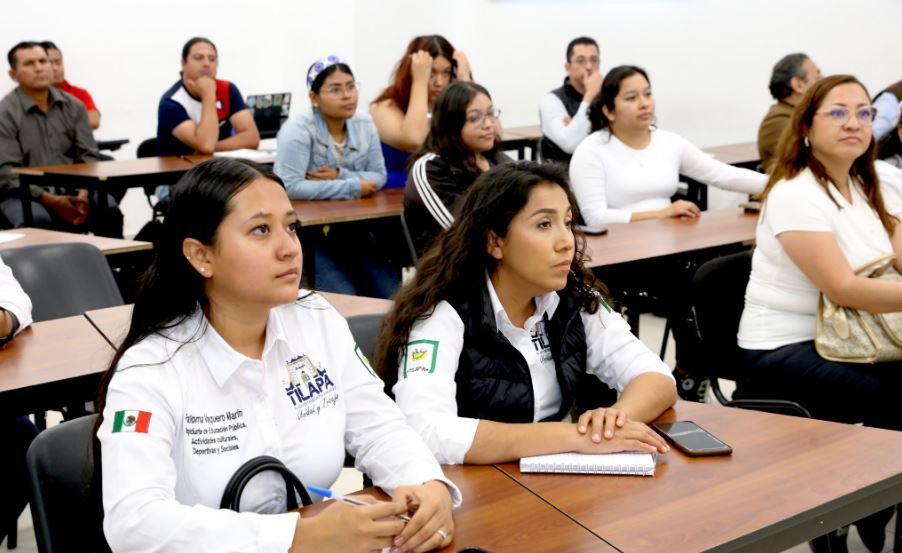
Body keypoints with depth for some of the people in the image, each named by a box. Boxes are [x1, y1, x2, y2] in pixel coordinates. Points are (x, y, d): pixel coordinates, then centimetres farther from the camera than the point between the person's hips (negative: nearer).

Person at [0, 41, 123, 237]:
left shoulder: (73, 106, 11)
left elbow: (89, 155, 7)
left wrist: (83, 194, -13)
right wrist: (51, 200, -19)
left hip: (72, 190, 4)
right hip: (25, 194, -3)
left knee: (108, 210, -25)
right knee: (36, 221, -36)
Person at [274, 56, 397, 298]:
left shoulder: (364, 124, 2)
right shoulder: (298, 129, -15)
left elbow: (379, 176, 4)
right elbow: (288, 186, -26)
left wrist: (340, 176, -17)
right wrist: (352, 187, -21)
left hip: (354, 229, 5)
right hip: (308, 233, -5)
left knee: (393, 295, -7)